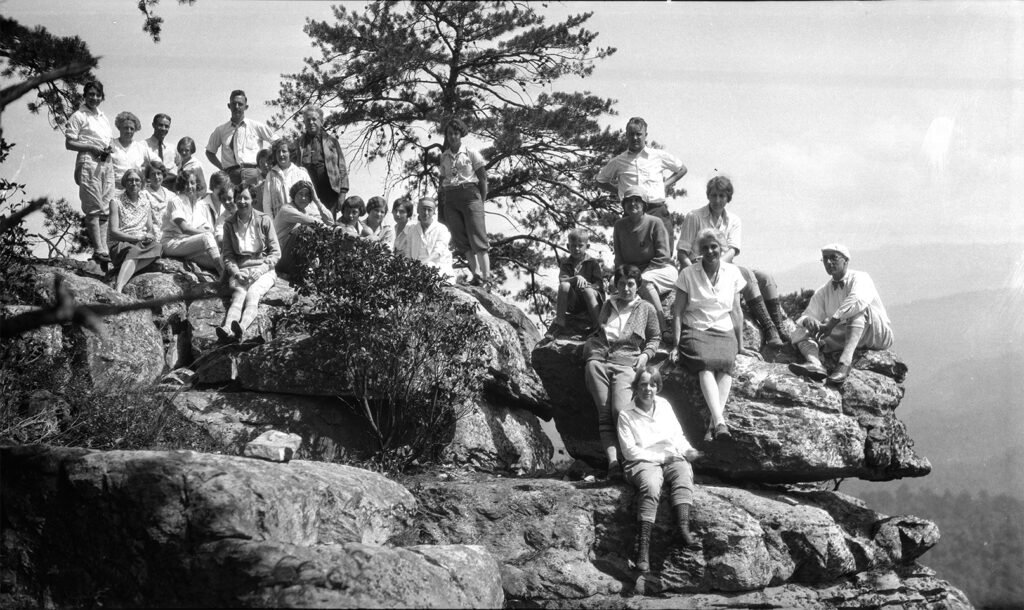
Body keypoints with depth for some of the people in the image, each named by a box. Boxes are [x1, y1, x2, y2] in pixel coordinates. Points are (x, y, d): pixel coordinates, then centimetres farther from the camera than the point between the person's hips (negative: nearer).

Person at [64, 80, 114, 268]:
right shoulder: (79, 116, 0)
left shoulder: (104, 118, 21)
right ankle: (99, 250, -15)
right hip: (88, 162, -7)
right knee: (94, 208, -11)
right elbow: (69, 143, -5)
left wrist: (110, 148, 5)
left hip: (106, 163, 7)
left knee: (105, 209, 3)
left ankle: (103, 247, 2)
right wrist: (92, 147, -15)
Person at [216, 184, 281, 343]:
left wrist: (261, 270, -11)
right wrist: (236, 272, -10)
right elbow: (228, 255, 9)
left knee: (253, 293, -32)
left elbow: (276, 252, 4)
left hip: (263, 269, -1)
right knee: (239, 294, -31)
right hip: (239, 271, 1)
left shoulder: (264, 220, 5)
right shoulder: (229, 224, 10)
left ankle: (242, 327, -61)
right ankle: (227, 328, -60)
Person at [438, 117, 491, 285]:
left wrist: (481, 201, -4)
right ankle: (476, 273, -3)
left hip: (469, 194, -4)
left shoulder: (471, 153, 5)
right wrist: (442, 204, 10)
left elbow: (483, 178, 3)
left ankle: (486, 276, -14)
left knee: (477, 237, -11)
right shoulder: (444, 157, 16)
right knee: (461, 240, -5)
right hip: (450, 199, 4)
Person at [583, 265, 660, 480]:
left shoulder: (646, 309, 15)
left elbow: (653, 339, 20)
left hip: (626, 363, -2)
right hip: (599, 360, 2)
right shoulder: (608, 305, 23)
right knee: (604, 413, -15)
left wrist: (646, 355, 2)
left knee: (620, 411, -25)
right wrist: (590, 346, 16)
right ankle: (612, 461, -25)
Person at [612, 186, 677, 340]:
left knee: (645, 282, -37)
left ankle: (662, 327, -38)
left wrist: (640, 275, -19)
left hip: (662, 269, -5)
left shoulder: (654, 223, -7)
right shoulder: (620, 225, 7)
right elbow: (619, 258, 12)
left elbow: (662, 257, -11)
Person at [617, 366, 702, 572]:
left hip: (672, 459, 4)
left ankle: (683, 527, -49)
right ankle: (644, 545, -46)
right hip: (644, 463, -3)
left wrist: (688, 451, -1)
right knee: (650, 485, -36)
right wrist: (661, 457, -8)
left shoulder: (665, 406, 16)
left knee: (683, 472, -32)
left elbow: (678, 436, 21)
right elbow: (630, 451, -3)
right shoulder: (626, 415, 3)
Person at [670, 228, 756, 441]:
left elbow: (736, 311, 13)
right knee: (705, 364, -34)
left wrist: (740, 346, 12)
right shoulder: (688, 274, 2)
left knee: (726, 363, -32)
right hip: (695, 330, -2)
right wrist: (676, 345, -7)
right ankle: (720, 423, -47)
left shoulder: (732, 272, 9)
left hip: (724, 332, 2)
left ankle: (713, 423, -41)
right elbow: (677, 312, 1)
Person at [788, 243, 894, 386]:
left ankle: (845, 362, -51)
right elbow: (804, 317, 7)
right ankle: (815, 363, -46)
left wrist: (832, 322, -33)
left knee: (859, 307, -33)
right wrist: (808, 320, -20)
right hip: (844, 338, 5)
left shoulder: (860, 278, -4)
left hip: (877, 335, -5)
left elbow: (858, 300, -27)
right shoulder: (823, 292, 14)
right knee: (801, 333, -11)